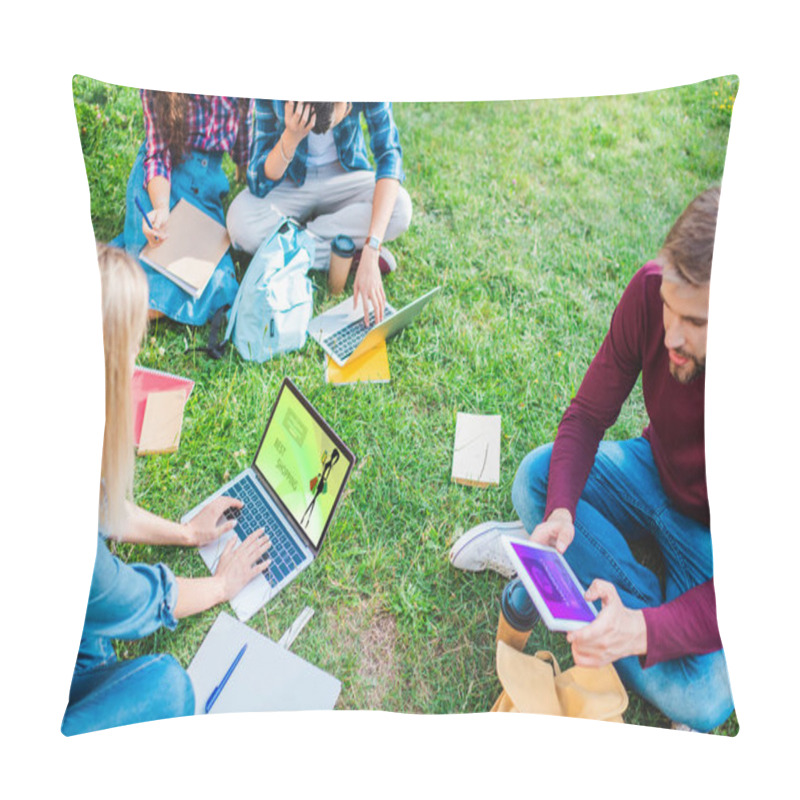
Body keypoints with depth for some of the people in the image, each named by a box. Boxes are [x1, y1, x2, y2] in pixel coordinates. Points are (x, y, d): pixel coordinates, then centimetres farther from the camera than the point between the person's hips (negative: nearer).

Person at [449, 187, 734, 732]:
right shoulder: (653, 290, -26)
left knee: (700, 701, -22)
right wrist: (561, 510, -32)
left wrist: (643, 630, -46)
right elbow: (588, 415, -14)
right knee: (538, 476, -24)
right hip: (655, 471, 4)